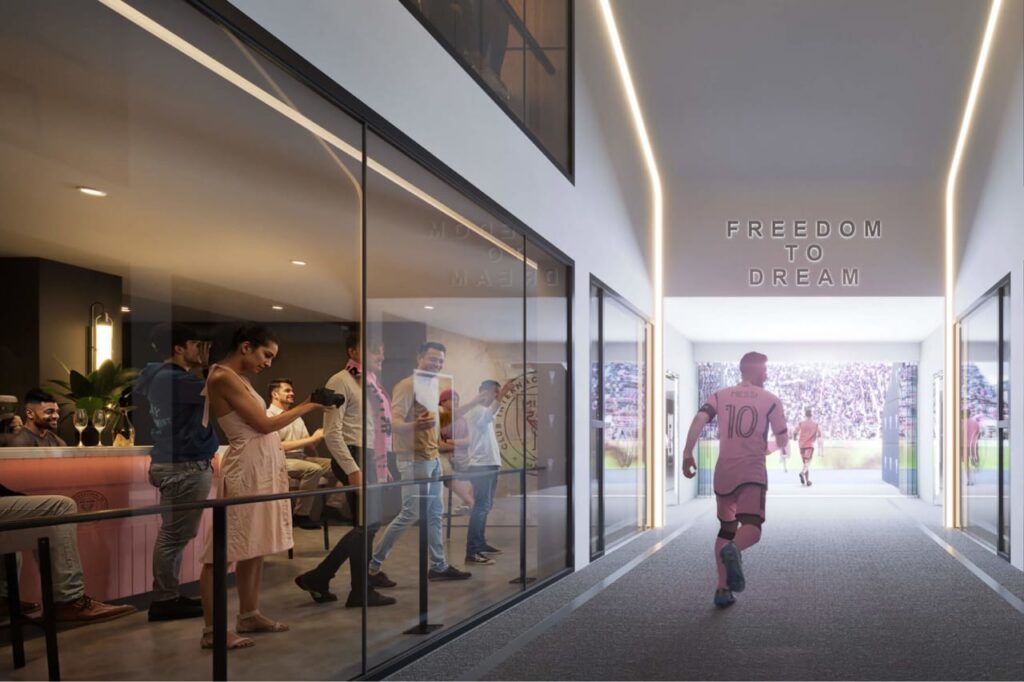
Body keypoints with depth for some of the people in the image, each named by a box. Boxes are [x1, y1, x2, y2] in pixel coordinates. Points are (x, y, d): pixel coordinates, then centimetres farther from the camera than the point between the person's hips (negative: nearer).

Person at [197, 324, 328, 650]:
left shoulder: (237, 378, 16)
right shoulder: (223, 377, -13)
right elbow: (265, 424, -13)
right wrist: (307, 406, -6)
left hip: (263, 466, 10)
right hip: (245, 468, -10)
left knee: (255, 546, 13)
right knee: (224, 550, -7)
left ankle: (249, 615, 22)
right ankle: (212, 630, -4)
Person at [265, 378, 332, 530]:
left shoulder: (296, 417, 20)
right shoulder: (269, 416, -5)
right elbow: (276, 446, -17)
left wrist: (318, 437, -7)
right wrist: (311, 439, -18)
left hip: (302, 458, 8)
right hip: (282, 460, -8)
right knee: (314, 469, -33)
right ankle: (301, 515, -20)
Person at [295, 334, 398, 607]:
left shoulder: (370, 383, 15)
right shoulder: (341, 382, -11)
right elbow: (332, 432, -17)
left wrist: (382, 465, 17)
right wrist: (352, 469, -21)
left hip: (370, 458, 9)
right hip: (355, 456, -9)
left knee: (369, 523, 12)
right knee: (367, 523, -8)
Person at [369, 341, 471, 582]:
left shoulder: (432, 386, 13)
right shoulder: (407, 386, -14)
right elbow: (395, 422, -24)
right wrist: (414, 426, -41)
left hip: (433, 458, 9)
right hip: (414, 459, -9)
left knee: (434, 514, 10)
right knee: (410, 514, -7)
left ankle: (438, 565, 15)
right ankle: (375, 561, 4)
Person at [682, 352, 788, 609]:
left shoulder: (719, 396, 10)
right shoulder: (771, 401, 4)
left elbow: (699, 420, -7)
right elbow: (783, 441, 7)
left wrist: (687, 455, -7)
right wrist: (772, 446, 30)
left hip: (724, 472, 4)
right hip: (753, 473, -4)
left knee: (726, 529, 17)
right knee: (752, 528, -11)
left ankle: (723, 590, 14)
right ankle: (733, 550, -47)